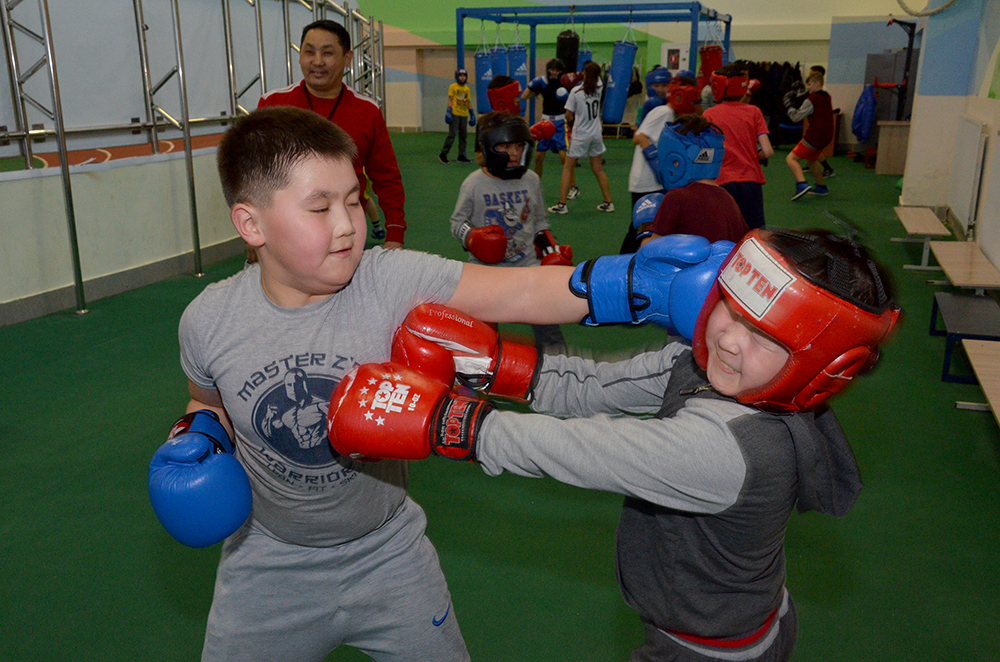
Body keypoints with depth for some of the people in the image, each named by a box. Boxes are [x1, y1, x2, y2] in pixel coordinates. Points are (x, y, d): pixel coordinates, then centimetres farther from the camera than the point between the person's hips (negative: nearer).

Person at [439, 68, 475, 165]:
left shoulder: (467, 89, 13)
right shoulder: (453, 87, 0)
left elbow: (468, 102, 16)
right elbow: (450, 99, -3)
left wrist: (472, 115, 12)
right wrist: (448, 112, -12)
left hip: (464, 115, 5)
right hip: (454, 114, -5)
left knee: (463, 135, 5)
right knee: (452, 134, -11)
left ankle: (461, 156, 12)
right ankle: (443, 154, -4)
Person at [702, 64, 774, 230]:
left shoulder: (709, 114, 0)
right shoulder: (753, 112, 3)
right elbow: (767, 152, -4)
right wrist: (751, 157, 16)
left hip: (723, 182, -1)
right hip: (751, 181, 1)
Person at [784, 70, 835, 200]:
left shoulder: (811, 100, -13)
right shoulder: (826, 98, 14)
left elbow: (796, 117, -15)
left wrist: (789, 105, -1)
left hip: (815, 136, -9)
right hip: (826, 136, 9)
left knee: (791, 158, -14)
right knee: (811, 159, 31)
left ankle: (802, 184, -34)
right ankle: (821, 187, 40)